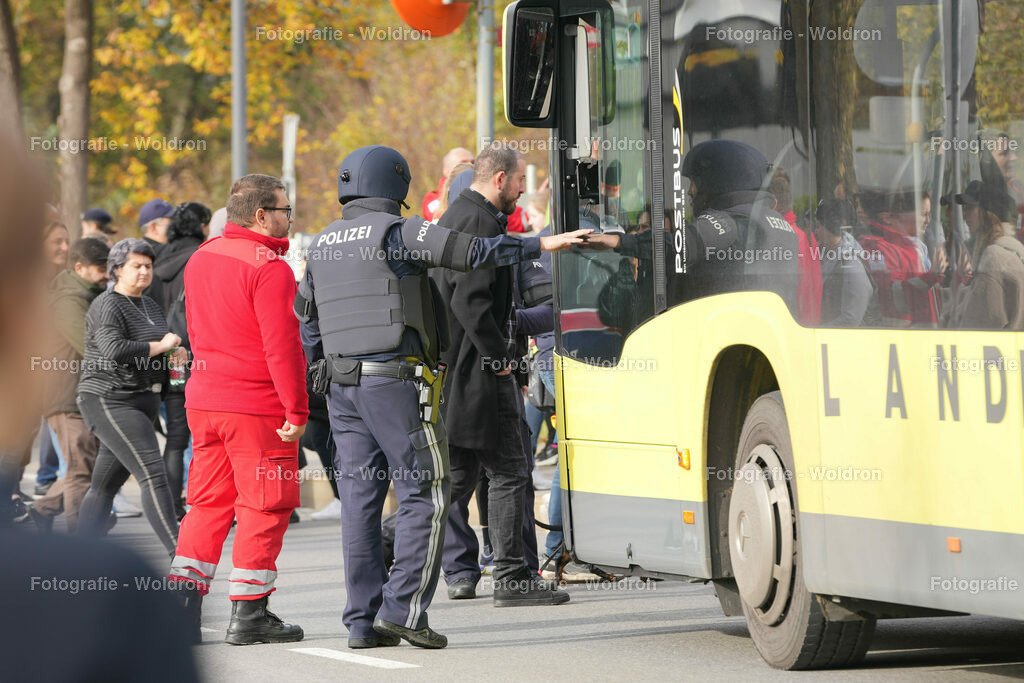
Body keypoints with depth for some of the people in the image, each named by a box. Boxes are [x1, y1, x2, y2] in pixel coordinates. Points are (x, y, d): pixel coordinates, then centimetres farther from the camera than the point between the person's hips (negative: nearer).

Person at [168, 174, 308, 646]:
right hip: (258, 407, -8)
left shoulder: (200, 260, 10)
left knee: (208, 502, 14)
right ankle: (249, 614, 2)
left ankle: (181, 605, 10)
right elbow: (281, 344, -19)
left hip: (204, 400, 8)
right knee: (263, 505, 1)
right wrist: (296, 410, -15)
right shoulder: (269, 267, -16)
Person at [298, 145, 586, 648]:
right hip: (397, 380, -7)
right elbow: (470, 251, -14)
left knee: (360, 498, 6)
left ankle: (363, 620, 4)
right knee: (425, 494, -1)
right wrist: (540, 244, -9)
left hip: (343, 385, 7)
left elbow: (306, 319, 19)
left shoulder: (322, 245, 15)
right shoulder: (396, 232, -7)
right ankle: (403, 608, -8)